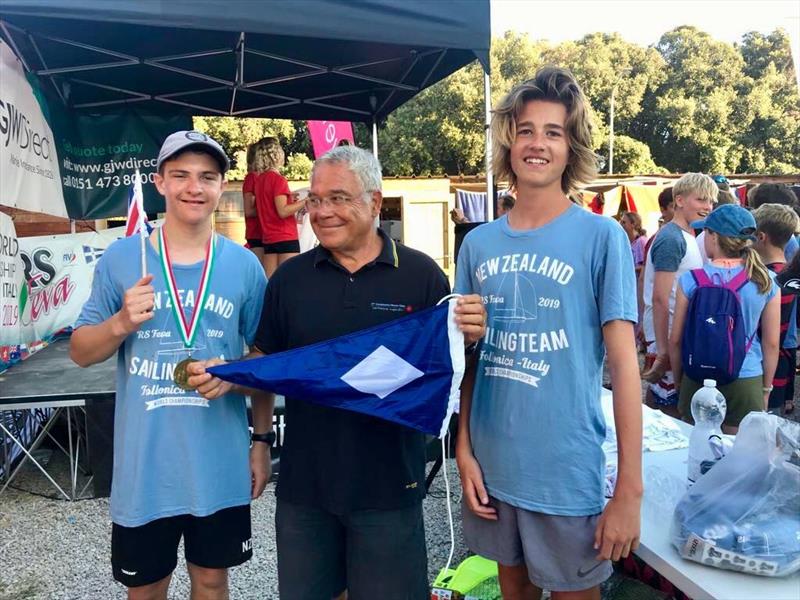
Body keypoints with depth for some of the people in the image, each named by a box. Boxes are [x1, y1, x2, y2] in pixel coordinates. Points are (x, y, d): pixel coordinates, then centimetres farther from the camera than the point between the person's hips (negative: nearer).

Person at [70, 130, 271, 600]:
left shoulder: (244, 265, -3)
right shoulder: (121, 257, -4)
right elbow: (80, 352, 2)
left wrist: (262, 441, 5)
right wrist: (121, 323, -18)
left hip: (221, 465, 1)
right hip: (144, 467, 0)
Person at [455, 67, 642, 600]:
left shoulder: (602, 237, -10)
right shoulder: (478, 244, 2)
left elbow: (623, 363, -11)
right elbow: (469, 358, 7)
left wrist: (630, 488, -13)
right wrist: (464, 451, 3)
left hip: (570, 474, -4)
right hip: (492, 468, 4)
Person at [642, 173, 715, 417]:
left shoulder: (688, 237, 13)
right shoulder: (671, 239, -16)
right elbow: (660, 299, -22)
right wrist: (662, 352, -24)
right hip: (669, 340, -9)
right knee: (667, 406, -2)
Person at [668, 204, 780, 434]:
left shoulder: (691, 280, -9)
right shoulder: (766, 284, -5)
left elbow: (676, 339, -4)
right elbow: (772, 344, 2)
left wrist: (678, 381, 10)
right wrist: (766, 388, 14)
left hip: (697, 381, -1)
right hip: (747, 383, 1)